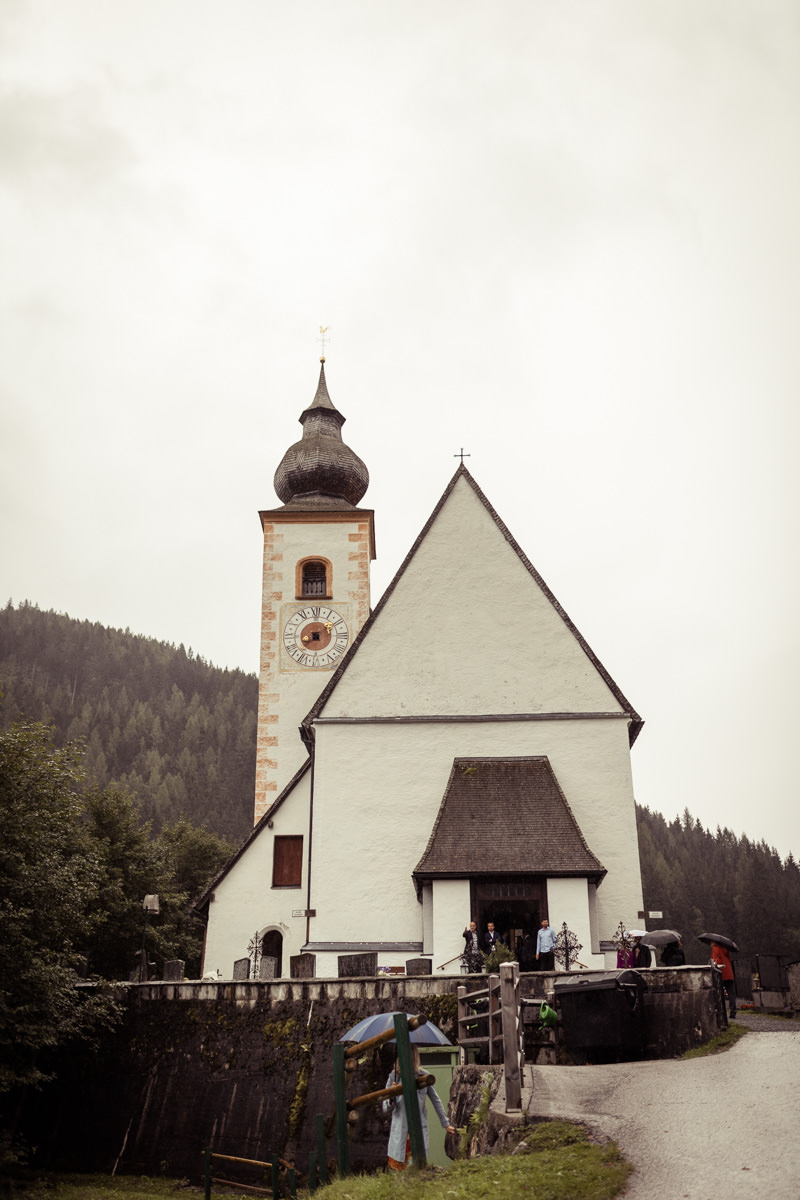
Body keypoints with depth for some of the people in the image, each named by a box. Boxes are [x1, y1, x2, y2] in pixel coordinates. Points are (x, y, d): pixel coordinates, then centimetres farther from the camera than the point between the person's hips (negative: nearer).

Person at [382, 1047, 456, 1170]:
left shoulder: (423, 1076, 0)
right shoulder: (394, 1077, 0)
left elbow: (436, 1101, 11)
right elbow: (386, 1108, 2)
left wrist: (445, 1124, 14)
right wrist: (391, 1098, -19)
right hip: (399, 1131, 0)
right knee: (396, 1168, 1)